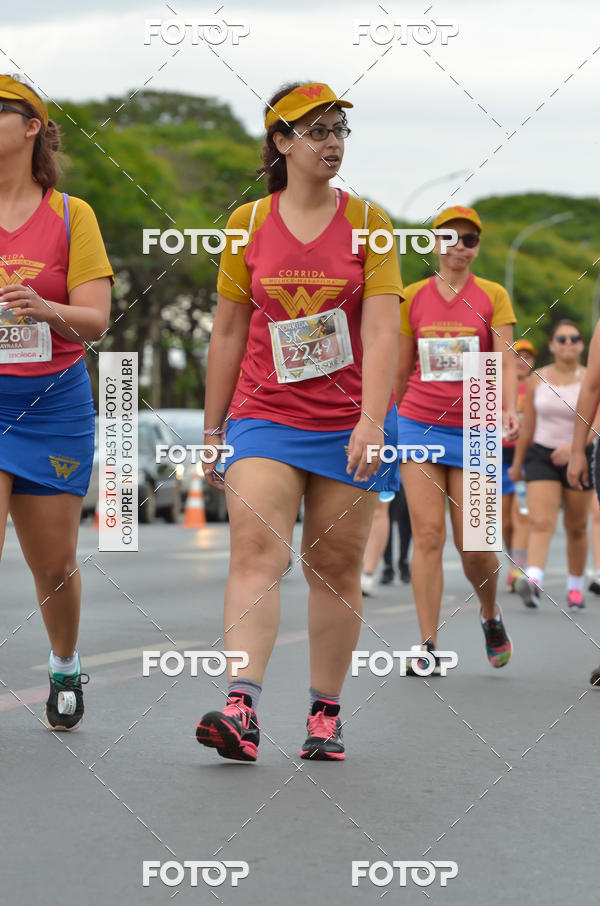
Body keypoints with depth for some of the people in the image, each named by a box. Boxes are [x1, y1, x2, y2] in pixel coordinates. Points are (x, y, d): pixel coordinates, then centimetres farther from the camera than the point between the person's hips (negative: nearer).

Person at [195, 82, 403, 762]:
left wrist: (372, 418, -20)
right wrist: (211, 429, 10)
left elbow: (381, 331, -7)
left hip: (349, 420, 0)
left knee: (336, 566, 4)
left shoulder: (367, 222, 1)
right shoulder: (248, 222, 5)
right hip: (265, 416, 0)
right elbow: (227, 332, 10)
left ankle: (325, 714, 15)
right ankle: (241, 708, -28)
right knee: (256, 547, -18)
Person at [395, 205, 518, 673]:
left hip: (473, 430, -1)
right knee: (428, 534, -8)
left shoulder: (493, 296, 5)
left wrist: (510, 408, -21)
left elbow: (506, 361, -4)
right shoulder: (413, 297, 8)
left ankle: (491, 614, 29)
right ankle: (428, 645, -6)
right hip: (419, 424, 1)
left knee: (474, 543, -1)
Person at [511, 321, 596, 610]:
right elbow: (527, 425, 11)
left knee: (576, 528, 10)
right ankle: (533, 580, -33)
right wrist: (517, 462, 16)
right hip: (542, 455, 0)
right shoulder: (538, 379, 3)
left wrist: (574, 446, -30)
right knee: (541, 522, -16)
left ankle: (575, 586, 24)